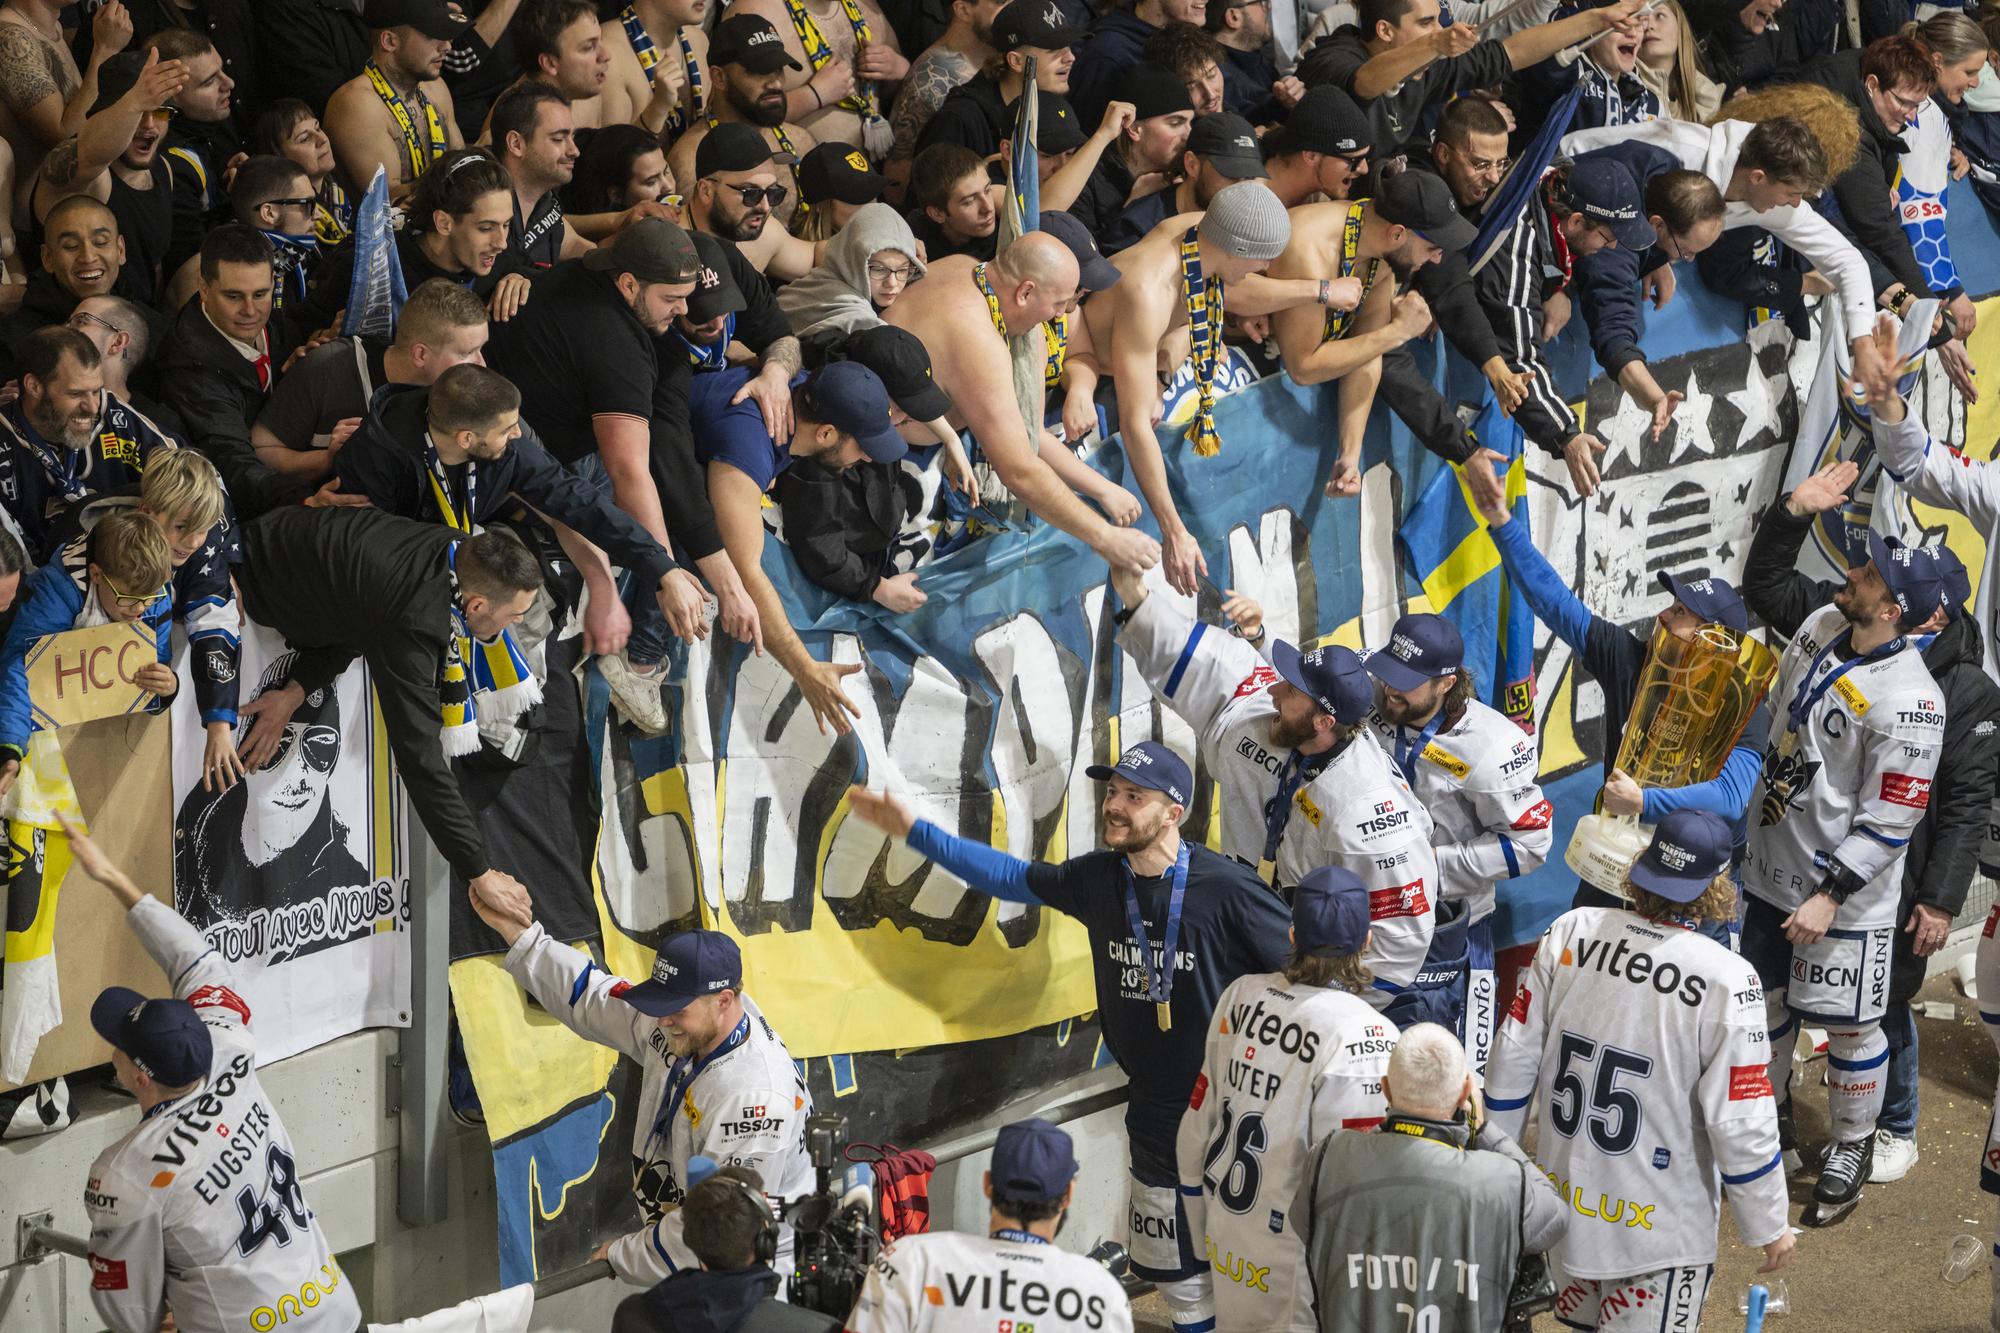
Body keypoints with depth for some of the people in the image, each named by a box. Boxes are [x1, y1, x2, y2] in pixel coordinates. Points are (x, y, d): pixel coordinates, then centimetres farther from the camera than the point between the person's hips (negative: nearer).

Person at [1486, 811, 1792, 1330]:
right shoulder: (1725, 980, -22)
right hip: (1660, 1227, -4)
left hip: (1563, 1196, 5)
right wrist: (1769, 1226, -1)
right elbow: (1741, 1126, -16)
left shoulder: (1572, 933, -10)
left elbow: (1514, 1059, -1)